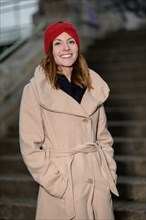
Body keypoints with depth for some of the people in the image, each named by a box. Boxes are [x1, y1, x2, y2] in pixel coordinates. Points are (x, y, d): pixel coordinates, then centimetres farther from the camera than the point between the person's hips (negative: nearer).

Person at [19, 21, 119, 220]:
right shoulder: (36, 90, -8)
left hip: (99, 183, 4)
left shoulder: (93, 85, 5)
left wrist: (110, 174, 4)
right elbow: (30, 147, -8)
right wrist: (57, 183, -12)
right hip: (62, 188, -4)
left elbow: (103, 137, 11)